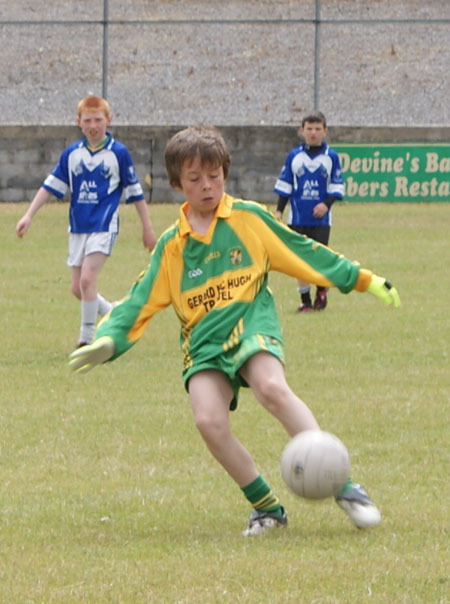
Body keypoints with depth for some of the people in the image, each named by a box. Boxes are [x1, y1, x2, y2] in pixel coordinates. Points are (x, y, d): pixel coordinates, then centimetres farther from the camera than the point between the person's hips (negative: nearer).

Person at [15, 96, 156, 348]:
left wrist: (147, 228, 5)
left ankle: (87, 338, -7)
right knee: (78, 288, 4)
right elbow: (51, 186, 9)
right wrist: (28, 216, 3)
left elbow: (135, 192, 2)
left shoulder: (118, 153, -4)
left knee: (87, 279, -18)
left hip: (104, 226, -5)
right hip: (77, 228, 5)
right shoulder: (72, 153, 5)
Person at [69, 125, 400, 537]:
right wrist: (108, 340, -6)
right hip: (203, 342, 2)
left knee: (272, 388, -33)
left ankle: (344, 488, -29)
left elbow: (305, 253, 13)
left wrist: (364, 280, 13)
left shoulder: (249, 218, 7)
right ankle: (266, 507, -5)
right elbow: (140, 302, 11)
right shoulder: (171, 247, 11)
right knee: (209, 421, -24)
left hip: (251, 322, -2)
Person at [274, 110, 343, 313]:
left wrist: (327, 203, -12)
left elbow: (337, 186, 4)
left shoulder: (331, 157, 2)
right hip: (297, 218, 1)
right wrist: (279, 210, 3)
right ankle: (304, 299, 12)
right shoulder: (294, 156, 5)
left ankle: (321, 290, 20)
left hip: (320, 218, -1)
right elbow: (284, 185, 9)